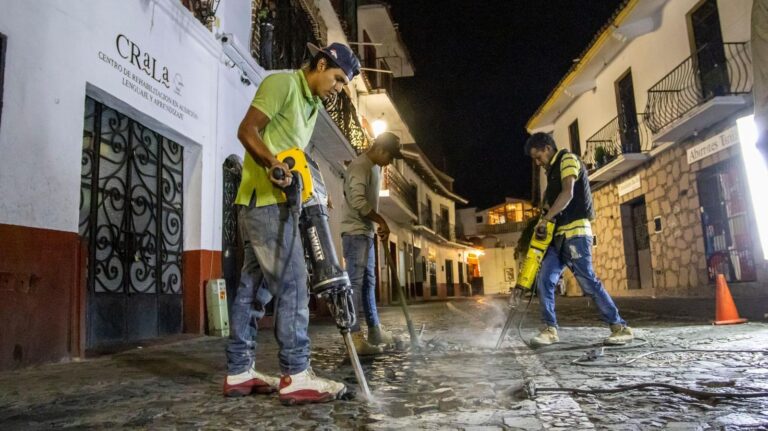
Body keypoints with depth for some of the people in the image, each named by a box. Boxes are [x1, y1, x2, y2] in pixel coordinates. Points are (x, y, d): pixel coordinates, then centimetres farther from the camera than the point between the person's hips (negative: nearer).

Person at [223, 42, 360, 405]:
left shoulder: (314, 104, 23)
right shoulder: (282, 83, -5)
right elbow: (247, 131, -15)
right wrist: (273, 165, -29)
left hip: (277, 201, 10)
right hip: (265, 198, -10)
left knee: (253, 284, 8)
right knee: (292, 282, -13)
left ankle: (239, 372, 14)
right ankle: (295, 376, -9)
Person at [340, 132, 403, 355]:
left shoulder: (375, 168, 18)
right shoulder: (360, 165, -14)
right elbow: (358, 201, -24)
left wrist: (378, 224, 10)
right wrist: (381, 221, -16)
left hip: (365, 233, 10)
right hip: (355, 233, -10)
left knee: (368, 282, 15)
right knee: (355, 283, -10)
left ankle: (375, 330, 25)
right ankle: (355, 337, -7)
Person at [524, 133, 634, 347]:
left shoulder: (567, 159, -4)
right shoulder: (553, 170, 23)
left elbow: (568, 194, -18)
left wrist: (546, 218, -20)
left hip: (575, 232, -9)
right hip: (559, 235, 9)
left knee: (588, 281, -8)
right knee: (545, 279, -2)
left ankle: (620, 327, 3)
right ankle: (550, 329, 1)